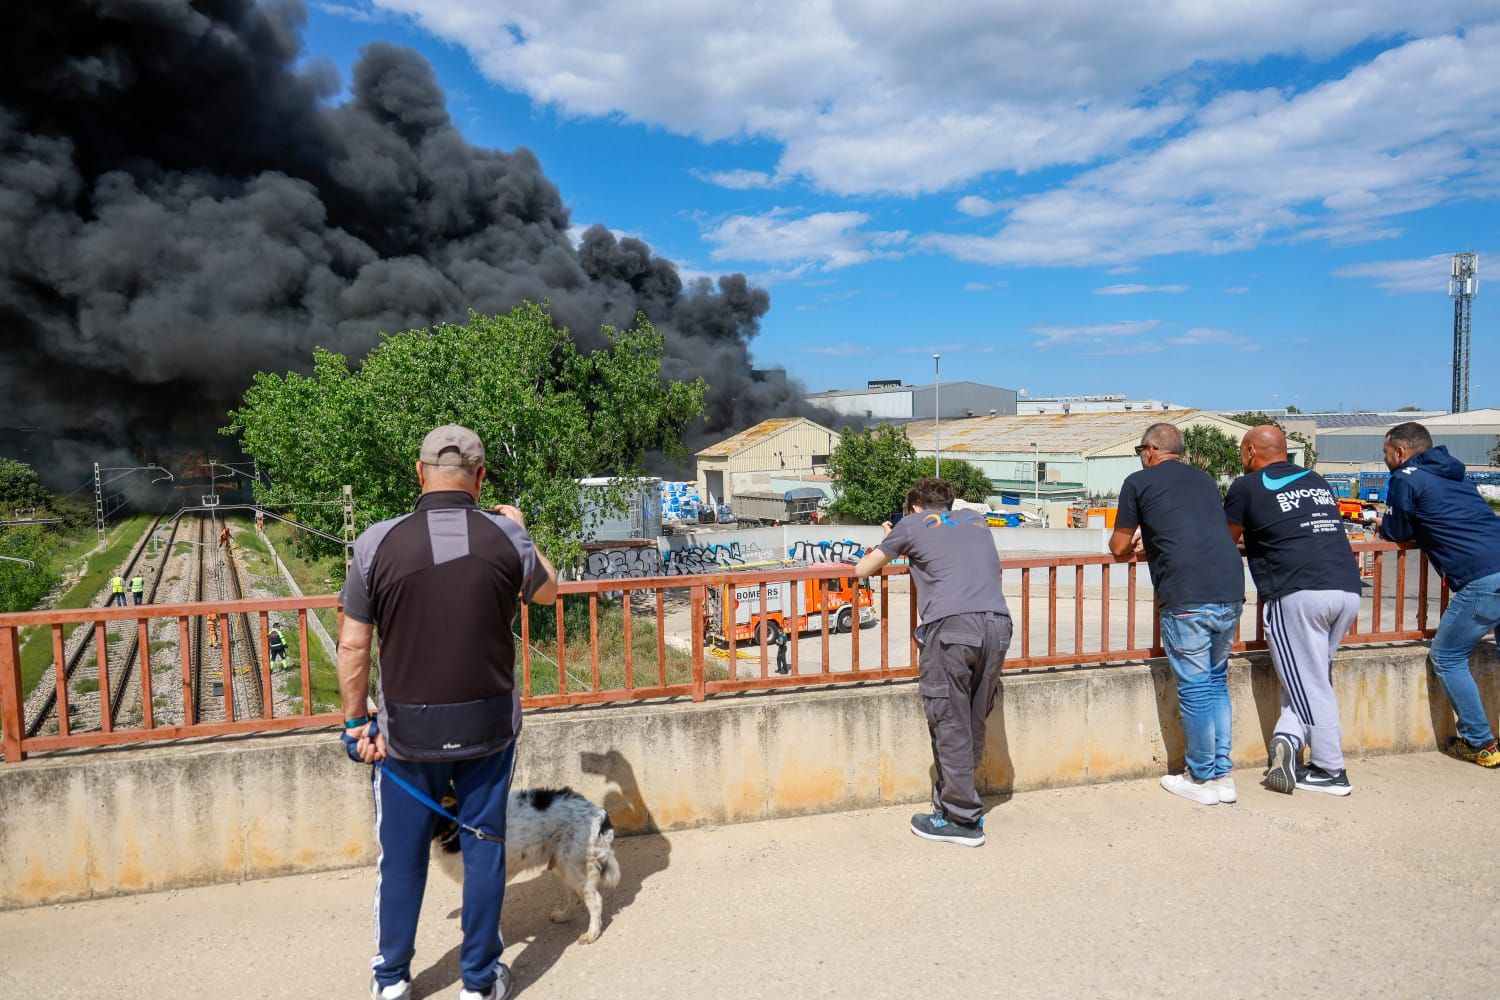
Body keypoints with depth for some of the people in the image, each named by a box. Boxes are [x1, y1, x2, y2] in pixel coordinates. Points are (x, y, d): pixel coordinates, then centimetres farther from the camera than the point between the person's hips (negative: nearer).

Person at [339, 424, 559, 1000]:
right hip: (489, 723, 0)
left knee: (402, 855, 17)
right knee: (484, 847, 14)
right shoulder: (506, 537, -9)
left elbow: (353, 644, -6)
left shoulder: (378, 543, -10)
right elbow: (547, 591, 11)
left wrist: (356, 722, 5)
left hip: (408, 729, 0)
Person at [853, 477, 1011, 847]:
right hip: (997, 623, 5)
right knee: (974, 724, 15)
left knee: (950, 726, 3)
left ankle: (963, 820, 9)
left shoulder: (912, 524, 15)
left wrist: (889, 547, 42)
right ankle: (952, 801, 25)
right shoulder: (975, 520, 28)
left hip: (951, 625, -5)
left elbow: (861, 570, 21)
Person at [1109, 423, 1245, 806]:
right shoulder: (1204, 479, 21)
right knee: (1217, 681, 18)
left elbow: (1119, 548, 10)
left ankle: (1202, 780, 16)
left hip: (1185, 598, -6)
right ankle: (1222, 775, 24)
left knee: (1195, 687, 4)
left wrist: (1135, 544, 32)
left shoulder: (1139, 482, 4)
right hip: (1230, 592, 6)